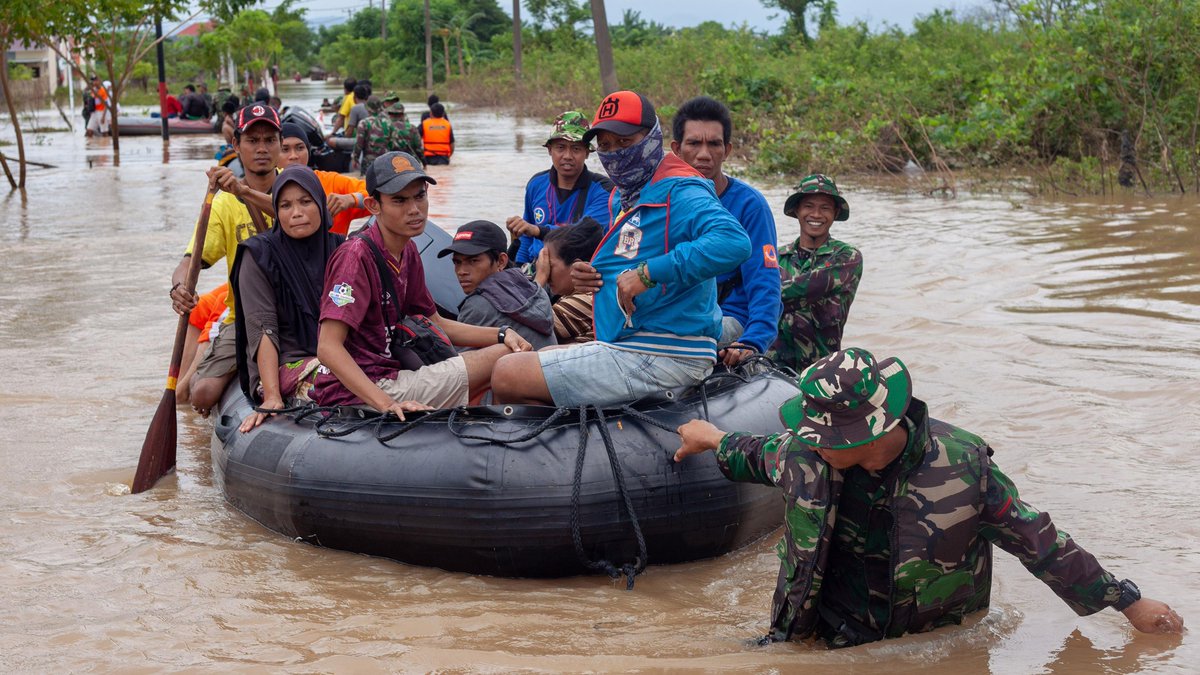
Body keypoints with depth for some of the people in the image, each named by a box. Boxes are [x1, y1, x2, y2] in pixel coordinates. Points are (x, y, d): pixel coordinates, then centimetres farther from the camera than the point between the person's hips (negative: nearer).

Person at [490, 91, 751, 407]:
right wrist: (587, 277, 6)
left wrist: (647, 274, -32)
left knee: (507, 377, -11)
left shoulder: (679, 192, -15)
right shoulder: (621, 198, 17)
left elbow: (734, 242, -34)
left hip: (658, 360, -11)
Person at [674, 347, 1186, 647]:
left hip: (930, 648, 0)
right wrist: (717, 441, 34)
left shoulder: (961, 465, -20)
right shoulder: (806, 451, -11)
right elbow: (764, 455, 16)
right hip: (824, 642, 0)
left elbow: (1038, 542, -10)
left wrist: (1128, 602, -6)